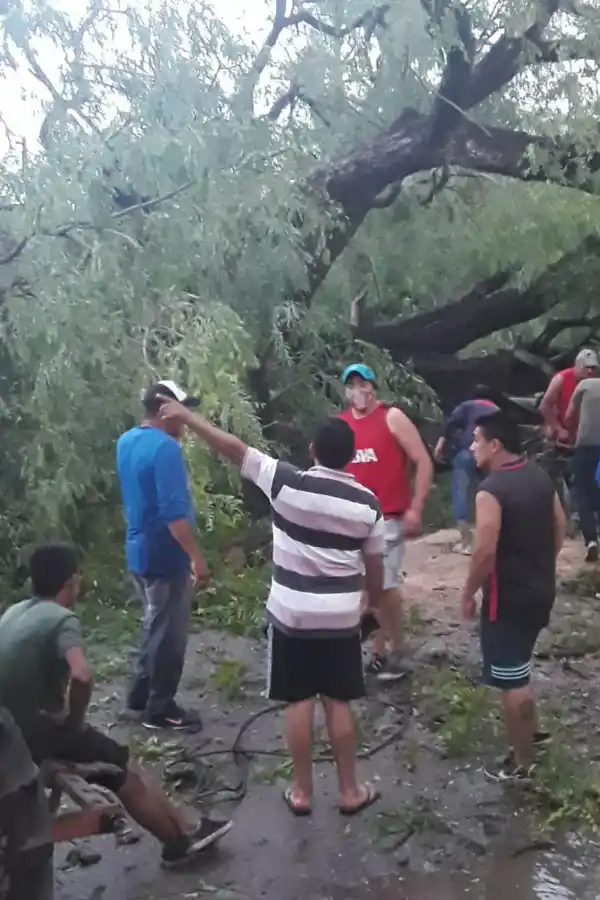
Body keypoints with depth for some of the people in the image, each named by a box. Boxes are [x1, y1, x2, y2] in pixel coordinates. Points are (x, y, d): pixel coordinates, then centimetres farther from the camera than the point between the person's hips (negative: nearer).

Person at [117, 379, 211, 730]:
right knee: (170, 633, 4)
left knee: (156, 625, 23)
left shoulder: (127, 441, 8)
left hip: (140, 551, 9)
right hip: (165, 555, -9)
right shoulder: (165, 447, -22)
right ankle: (161, 708, 15)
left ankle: (141, 693, 34)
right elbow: (174, 512, -27)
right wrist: (197, 557, -23)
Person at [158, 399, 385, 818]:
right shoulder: (367, 504, -6)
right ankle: (350, 790, 22)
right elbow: (374, 567, 3)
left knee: (299, 702, 10)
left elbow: (234, 448, -6)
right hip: (341, 616, 1)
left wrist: (186, 416, 3)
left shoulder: (287, 483, -11)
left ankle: (302, 791, 21)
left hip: (291, 613, -1)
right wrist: (376, 602, 21)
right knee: (338, 702, 12)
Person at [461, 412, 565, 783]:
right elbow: (560, 532, 11)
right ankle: (533, 729, 41)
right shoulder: (541, 476, 3)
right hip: (541, 590, 9)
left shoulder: (491, 491, -22)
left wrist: (468, 595, -11)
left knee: (512, 679, 5)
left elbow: (485, 552, -24)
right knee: (518, 667, 28)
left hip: (508, 597, -8)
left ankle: (522, 764, 17)